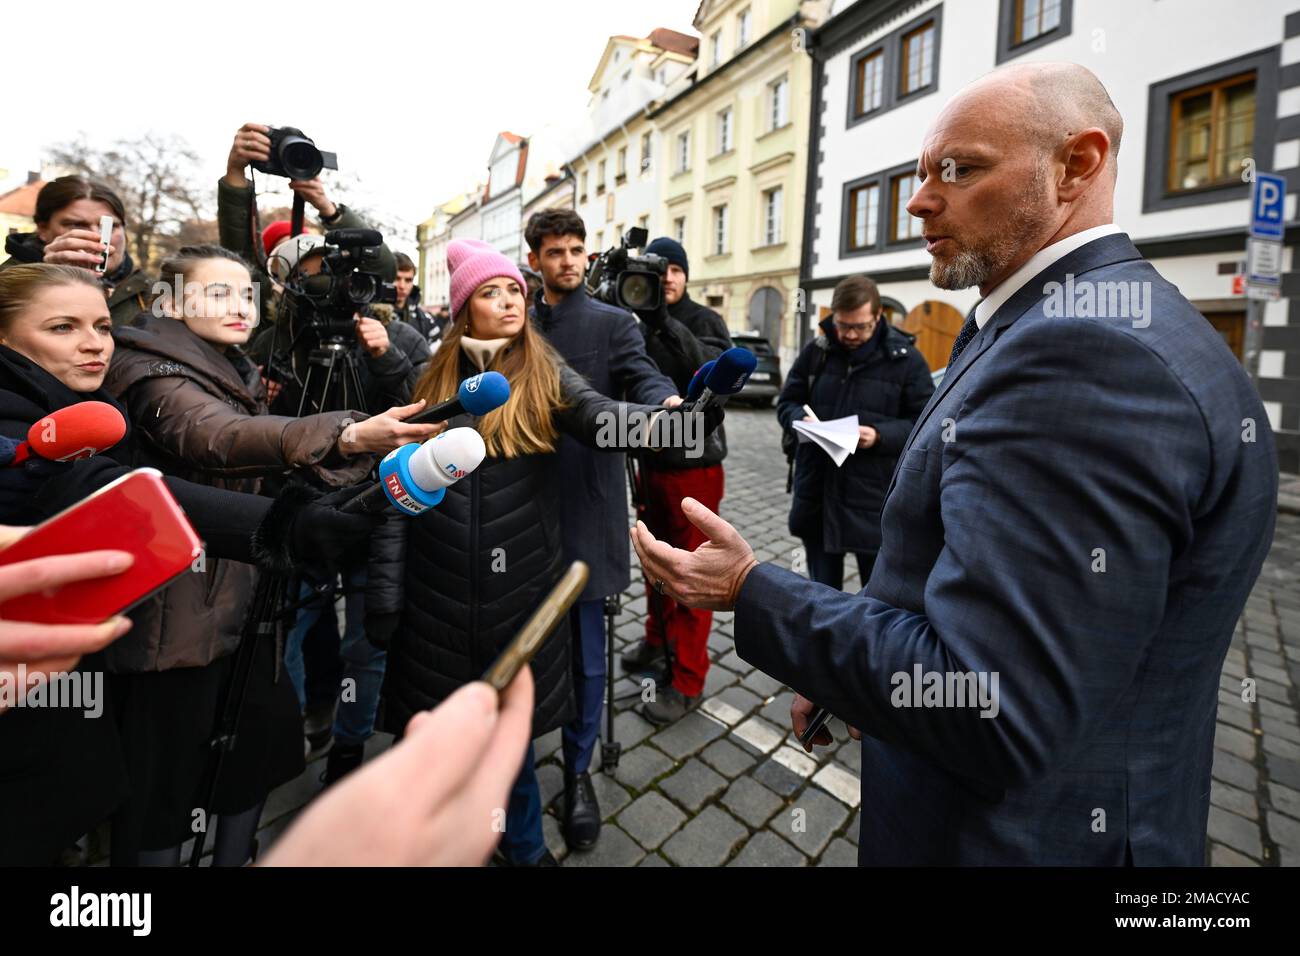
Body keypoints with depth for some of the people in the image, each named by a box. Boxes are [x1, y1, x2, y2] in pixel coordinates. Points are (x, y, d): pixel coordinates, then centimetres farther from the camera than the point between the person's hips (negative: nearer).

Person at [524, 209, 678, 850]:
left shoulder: (613, 323, 3)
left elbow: (643, 376, -14)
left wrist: (668, 402, -36)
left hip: (584, 502, -3)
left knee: (584, 648, 6)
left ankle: (578, 770, 26)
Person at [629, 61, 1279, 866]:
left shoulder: (1089, 350, -28)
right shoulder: (1074, 328, 5)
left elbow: (987, 716, -32)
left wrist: (749, 589, -22)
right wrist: (851, 672, 8)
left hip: (1028, 832, -8)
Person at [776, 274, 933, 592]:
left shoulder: (905, 358, -3)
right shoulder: (815, 351, 5)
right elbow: (786, 403, 12)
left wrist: (881, 436, -20)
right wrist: (800, 420, -11)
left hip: (875, 501, -3)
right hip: (817, 495, 3)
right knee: (821, 592, 17)